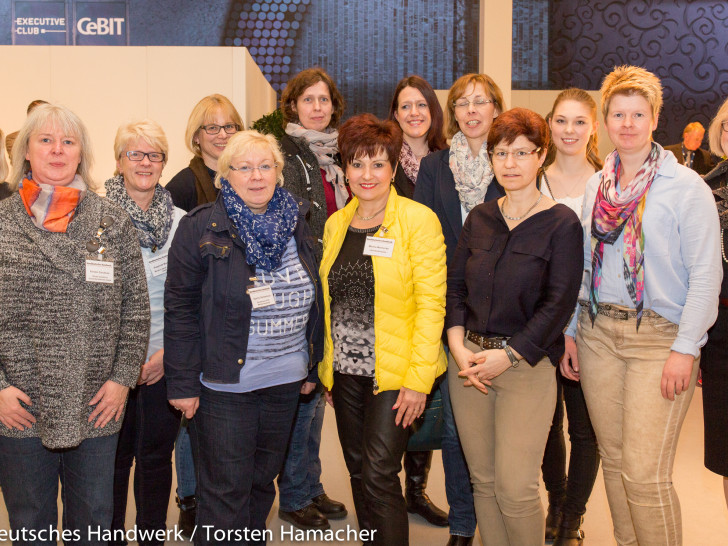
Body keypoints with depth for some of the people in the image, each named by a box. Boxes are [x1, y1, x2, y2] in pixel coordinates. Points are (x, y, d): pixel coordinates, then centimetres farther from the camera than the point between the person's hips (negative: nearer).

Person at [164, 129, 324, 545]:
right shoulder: (201, 230, -9)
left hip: (285, 380, 5)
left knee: (263, 480, 18)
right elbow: (180, 308, -9)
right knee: (227, 488, 2)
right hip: (224, 383, -5)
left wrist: (311, 366, 14)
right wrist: (183, 382, -11)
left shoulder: (296, 224, 6)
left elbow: (312, 300, 14)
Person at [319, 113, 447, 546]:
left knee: (379, 475, -8)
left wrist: (418, 379, -16)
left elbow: (431, 303, -12)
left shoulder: (418, 221, -8)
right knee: (359, 473, 12)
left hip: (394, 374, -5)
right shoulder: (336, 224, 10)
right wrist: (326, 368, 13)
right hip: (346, 371, 6)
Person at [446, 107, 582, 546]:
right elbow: (454, 285, 10)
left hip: (526, 364, -4)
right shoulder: (480, 218, 10)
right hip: (468, 359, 5)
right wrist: (459, 345, -4)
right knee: (483, 480, 10)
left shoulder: (562, 223, -4)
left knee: (516, 487, -6)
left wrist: (508, 355, -14)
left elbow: (559, 303, -10)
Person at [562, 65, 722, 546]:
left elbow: (706, 273, -9)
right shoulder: (595, 186, 11)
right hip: (598, 332, 5)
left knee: (644, 472, -9)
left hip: (659, 336, -5)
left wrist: (686, 348, -13)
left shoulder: (686, 186, -5)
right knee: (613, 459, 11)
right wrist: (571, 331, 10)